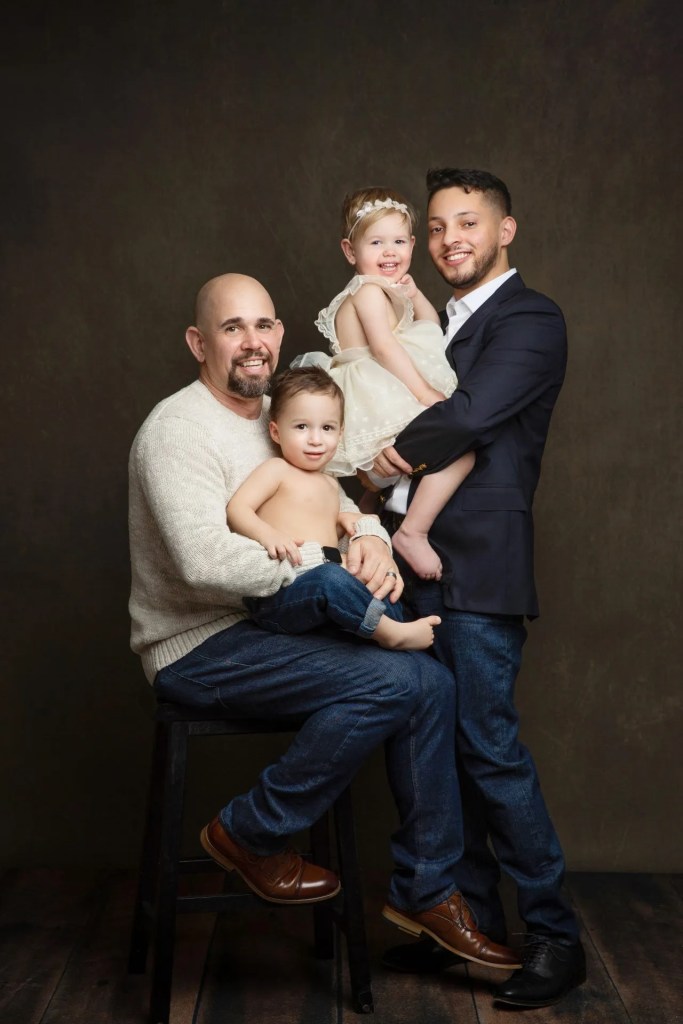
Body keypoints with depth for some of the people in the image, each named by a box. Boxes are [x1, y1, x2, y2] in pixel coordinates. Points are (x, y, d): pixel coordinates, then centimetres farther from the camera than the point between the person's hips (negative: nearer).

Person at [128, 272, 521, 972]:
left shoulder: (277, 417, 14)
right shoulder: (178, 429, -14)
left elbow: (333, 498, 14)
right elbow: (207, 560, -28)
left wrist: (371, 537, -11)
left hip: (265, 630, 9)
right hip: (196, 649, -9)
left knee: (430, 682, -4)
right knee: (388, 680, -24)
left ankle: (424, 889, 7)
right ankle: (249, 834, -7)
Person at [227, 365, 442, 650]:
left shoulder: (330, 485, 27)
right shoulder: (276, 470, 2)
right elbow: (236, 509, -10)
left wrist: (342, 521, 18)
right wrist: (268, 534, -28)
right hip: (279, 593, -8)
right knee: (330, 578, -36)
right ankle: (391, 632, -27)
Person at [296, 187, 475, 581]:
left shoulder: (386, 292, 23)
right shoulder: (369, 291, -7)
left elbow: (432, 326, 28)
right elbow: (385, 347, -20)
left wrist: (413, 294, 10)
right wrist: (427, 393, -25)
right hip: (379, 405, -11)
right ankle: (412, 533, -24)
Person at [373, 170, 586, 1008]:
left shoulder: (530, 320, -7)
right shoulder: (441, 323, 21)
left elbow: (469, 416, -20)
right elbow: (411, 422, 17)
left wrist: (389, 459, -5)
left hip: (478, 569, -8)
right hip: (421, 565, 8)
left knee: (489, 749, -6)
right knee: (444, 744, 12)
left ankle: (554, 937, 7)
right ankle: (472, 919, 24)